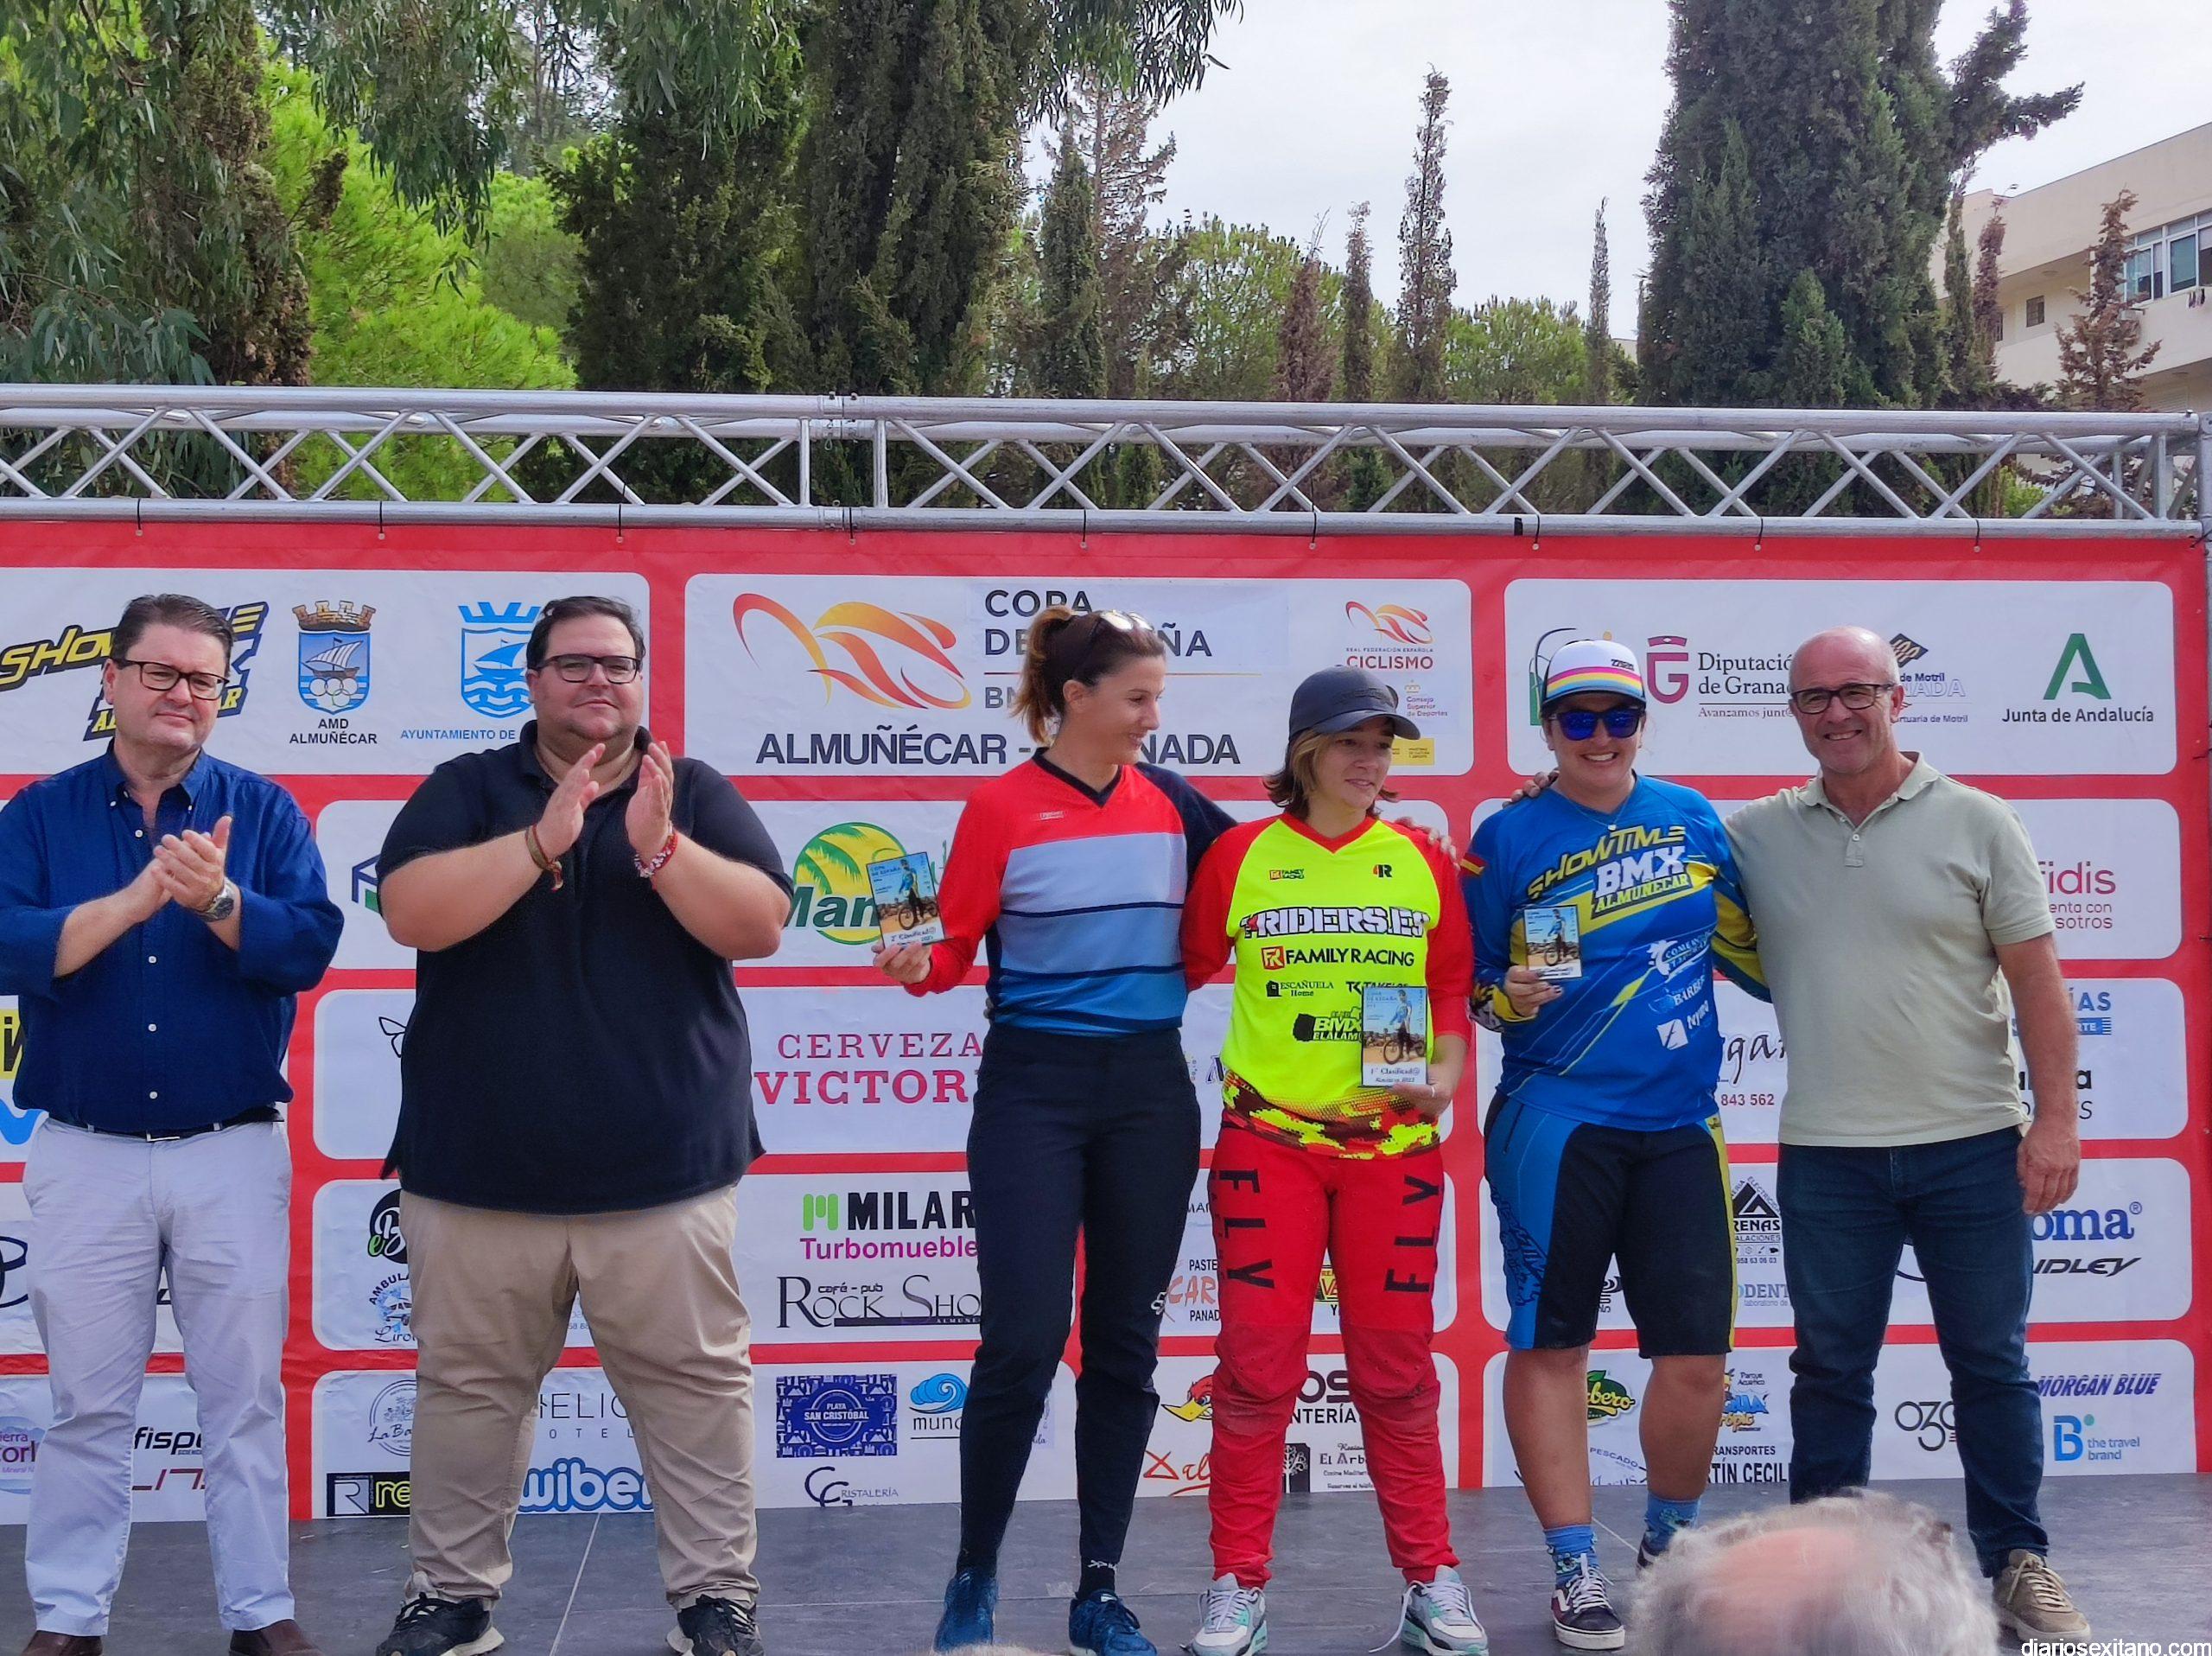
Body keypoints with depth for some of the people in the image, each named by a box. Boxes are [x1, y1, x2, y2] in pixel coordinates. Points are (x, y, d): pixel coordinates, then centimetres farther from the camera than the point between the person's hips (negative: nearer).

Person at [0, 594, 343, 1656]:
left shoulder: (264, 811, 2)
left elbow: (308, 947, -10)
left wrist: (216, 900, -26)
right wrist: (138, 897, -22)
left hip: (234, 1152, 0)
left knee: (244, 1395, 6)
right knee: (87, 1401, 8)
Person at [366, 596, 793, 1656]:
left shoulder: (696, 793, 7)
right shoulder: (466, 791, 5)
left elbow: (760, 926, -5)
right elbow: (411, 914, -12)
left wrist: (658, 849, -19)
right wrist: (543, 839, -21)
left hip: (664, 1169, 0)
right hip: (478, 1168, 0)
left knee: (696, 1385, 4)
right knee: (468, 1386, 10)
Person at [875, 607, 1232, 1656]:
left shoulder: (1172, 804, 5)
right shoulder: (1001, 808, -5)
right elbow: (959, 947, -4)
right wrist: (919, 967, -24)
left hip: (1151, 1088, 4)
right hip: (1035, 1086, -4)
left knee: (1126, 1342, 6)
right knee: (1023, 1342, -8)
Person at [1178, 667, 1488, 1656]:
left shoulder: (1422, 860, 8)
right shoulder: (1241, 855, 2)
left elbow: (1451, 992, 10)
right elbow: (1188, 970, 6)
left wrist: (1445, 1074, -5)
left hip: (1393, 1143, 2)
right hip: (1268, 1138, -1)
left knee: (1396, 1361, 7)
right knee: (1257, 1360, 1)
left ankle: (1430, 1576, 19)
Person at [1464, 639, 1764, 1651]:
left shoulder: (1694, 819, 8)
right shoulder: (1508, 838, -1)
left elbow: (1748, 948, 19)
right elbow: (1474, 989, 4)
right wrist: (1512, 996, -17)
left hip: (1678, 1124, 3)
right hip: (1555, 1121, -3)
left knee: (1697, 1354, 4)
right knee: (1549, 1345, 0)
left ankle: (1669, 1546, 28)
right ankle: (1576, 1572, 13)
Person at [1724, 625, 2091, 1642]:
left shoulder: (1976, 823, -2)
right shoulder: (1754, 836, 3)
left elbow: (2037, 980, -2)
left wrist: (2057, 1117, -8)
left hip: (1972, 1145, -1)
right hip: (1826, 1156, 2)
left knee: (1991, 1364, 8)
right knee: (1830, 1366, 10)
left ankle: (2017, 1562, 20)